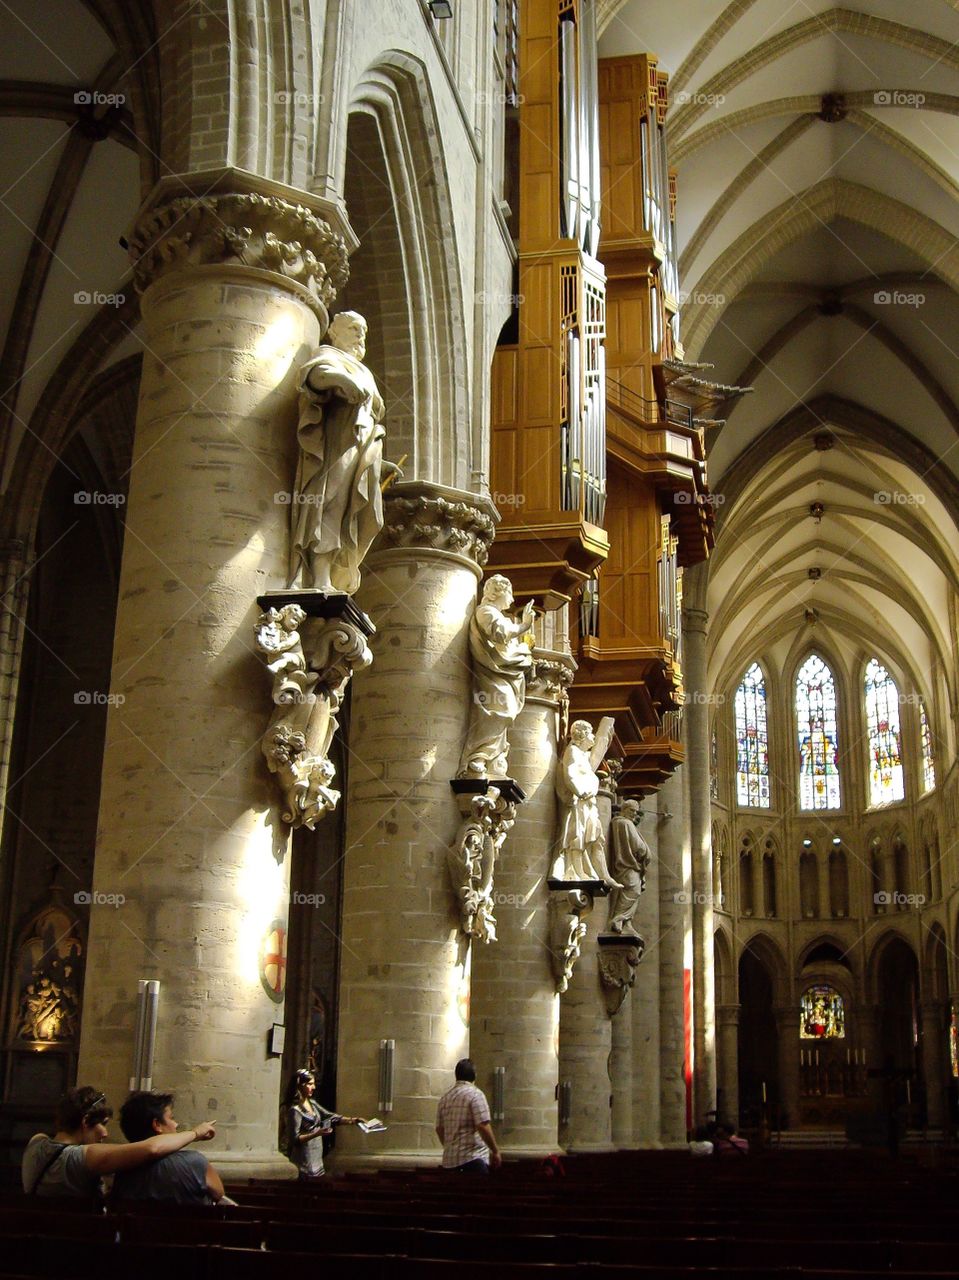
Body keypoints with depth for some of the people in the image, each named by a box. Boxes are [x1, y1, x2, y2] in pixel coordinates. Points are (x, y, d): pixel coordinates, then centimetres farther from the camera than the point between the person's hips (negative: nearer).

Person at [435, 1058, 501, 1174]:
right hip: (472, 1158, -7)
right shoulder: (475, 1094, -9)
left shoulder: (445, 1097, 11)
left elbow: (439, 1129, 15)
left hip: (450, 1159, 7)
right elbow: (483, 1126, -16)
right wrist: (495, 1151, -7)